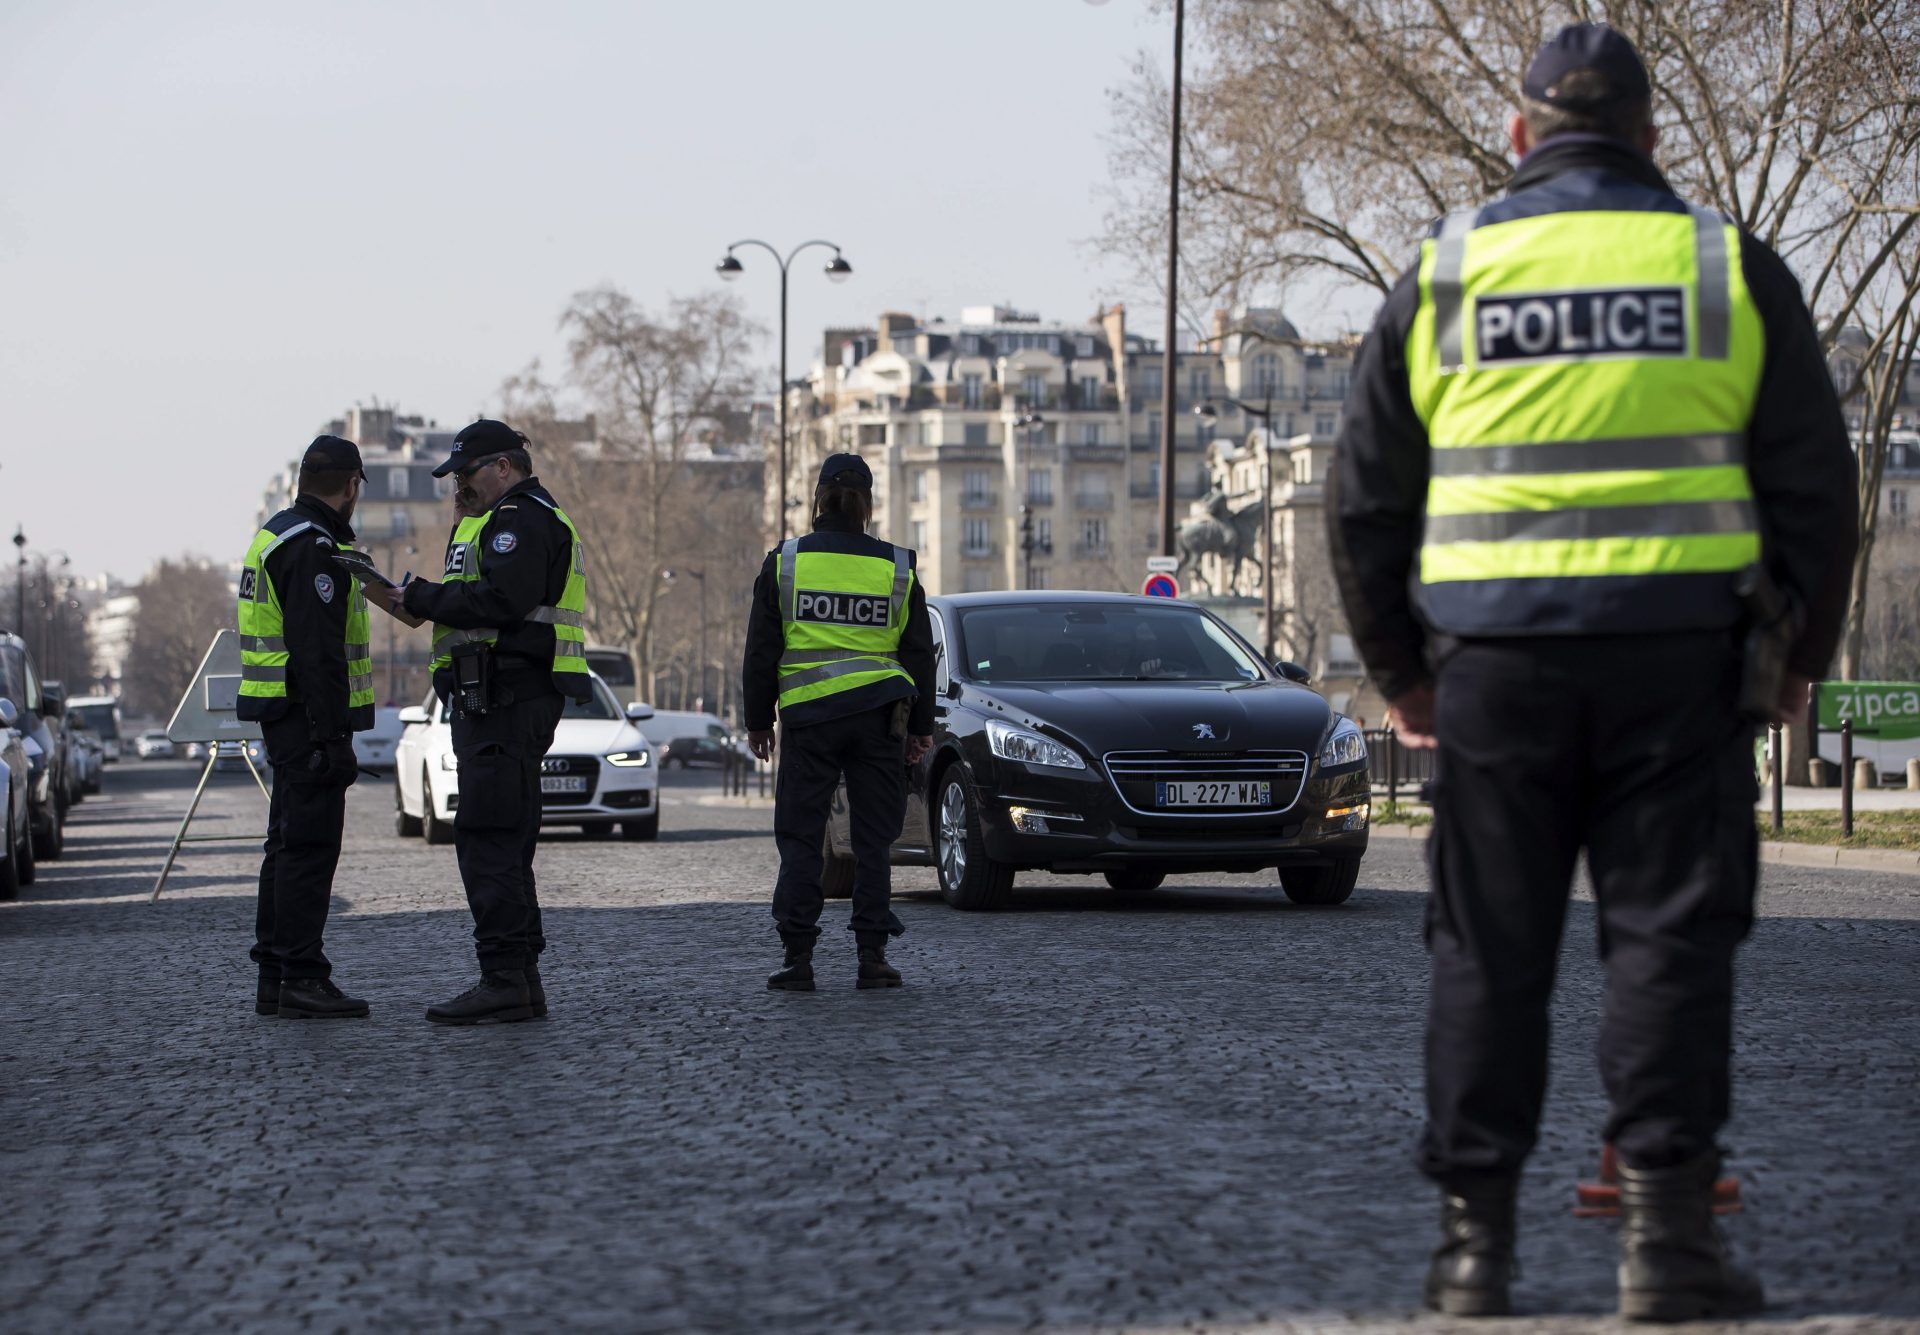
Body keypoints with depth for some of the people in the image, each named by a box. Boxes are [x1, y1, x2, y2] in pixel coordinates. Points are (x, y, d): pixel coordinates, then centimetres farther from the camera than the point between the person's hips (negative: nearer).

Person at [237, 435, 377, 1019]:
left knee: (288, 845, 14)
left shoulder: (276, 534, 17)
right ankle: (301, 978, -11)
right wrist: (332, 738, -24)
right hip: (308, 714, -11)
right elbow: (317, 652, -22)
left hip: (282, 716, 11)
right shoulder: (313, 547, -16)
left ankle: (274, 976, 17)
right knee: (309, 847, -10)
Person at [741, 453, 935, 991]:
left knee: (800, 838, 4)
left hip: (808, 715, -1)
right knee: (873, 837, 6)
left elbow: (761, 649, 4)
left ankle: (798, 958, -2)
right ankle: (871, 955, 3)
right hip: (880, 714, 1)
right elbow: (920, 654, 9)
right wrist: (921, 726, 16)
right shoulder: (897, 567, 4)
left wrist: (758, 720, 12)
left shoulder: (784, 563, 1)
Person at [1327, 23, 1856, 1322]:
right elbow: (1814, 485, 6)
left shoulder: (1442, 275, 7)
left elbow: (1367, 496, 11)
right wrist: (1796, 657, 16)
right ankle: (1667, 1229, -4)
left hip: (1494, 663, 1)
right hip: (1679, 656, -1)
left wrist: (1398, 666, 20)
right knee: (1671, 935, 1)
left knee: (1488, 949, 6)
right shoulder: (1729, 267, 4)